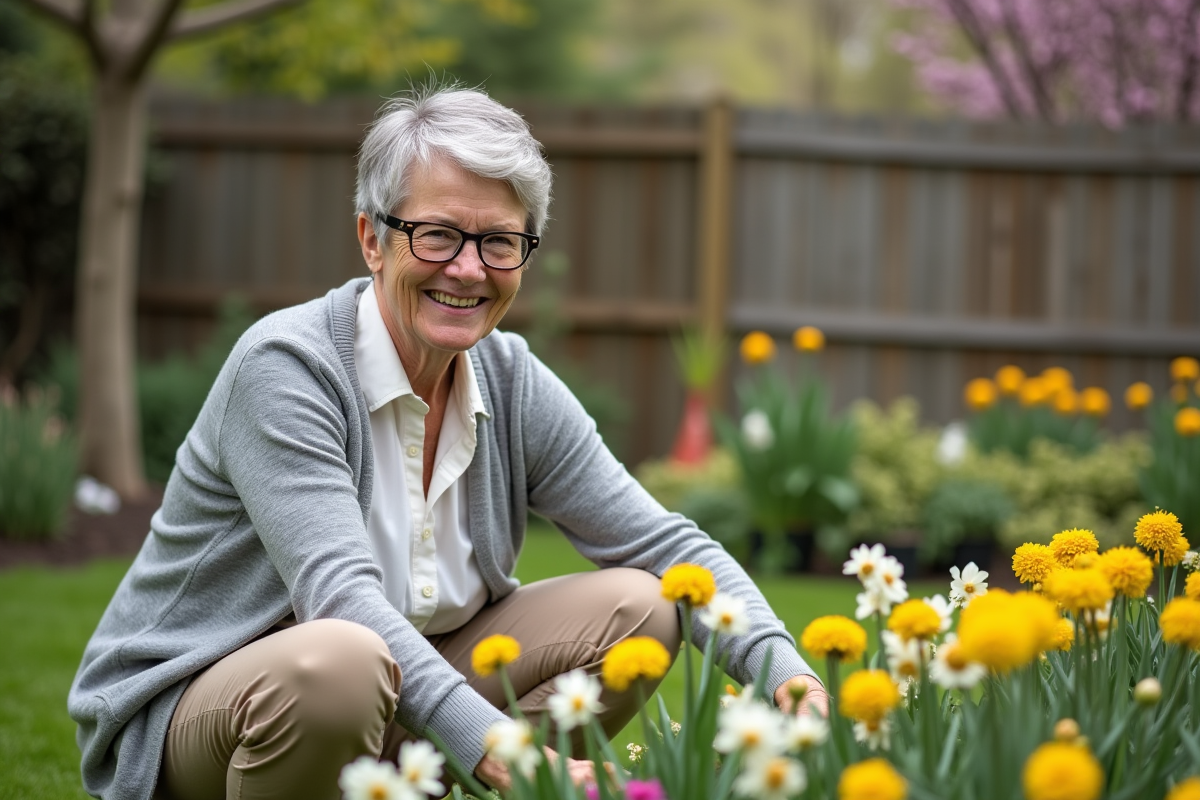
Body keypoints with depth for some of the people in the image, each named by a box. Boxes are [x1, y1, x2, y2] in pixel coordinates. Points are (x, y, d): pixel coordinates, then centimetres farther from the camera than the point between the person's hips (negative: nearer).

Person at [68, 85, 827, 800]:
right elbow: (339, 594, -33)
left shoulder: (511, 383, -2)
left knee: (634, 606, -6)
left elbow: (667, 543, -3)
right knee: (338, 661, -39)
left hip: (403, 696, 7)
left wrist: (786, 672, -21)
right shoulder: (284, 368, -21)